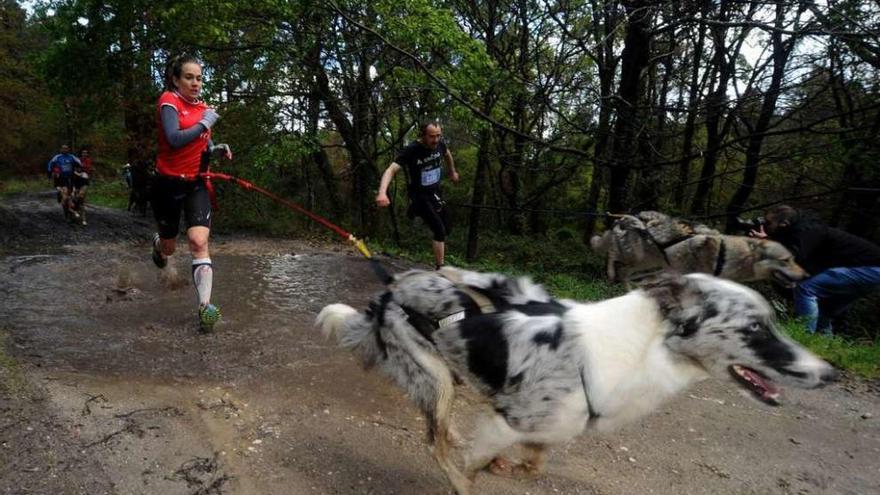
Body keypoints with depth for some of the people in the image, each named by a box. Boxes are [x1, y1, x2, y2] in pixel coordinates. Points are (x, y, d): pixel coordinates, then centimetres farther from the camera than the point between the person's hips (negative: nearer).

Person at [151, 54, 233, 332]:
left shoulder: (203, 107, 8)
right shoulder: (169, 101, -10)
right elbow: (174, 139, -26)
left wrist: (217, 149, 1)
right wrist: (204, 123, -19)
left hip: (196, 184, 3)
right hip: (169, 183, -3)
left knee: (199, 241, -15)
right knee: (169, 248, 14)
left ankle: (205, 306, -17)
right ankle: (158, 244, 54)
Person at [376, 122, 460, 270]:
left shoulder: (439, 144, -6)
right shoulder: (411, 151, -24)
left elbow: (447, 155, 20)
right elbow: (391, 170, -35)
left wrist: (452, 172, 33)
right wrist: (382, 193, -50)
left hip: (436, 193, 7)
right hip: (420, 196, -7)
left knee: (445, 230, 12)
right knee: (439, 231, -16)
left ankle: (440, 265, 32)